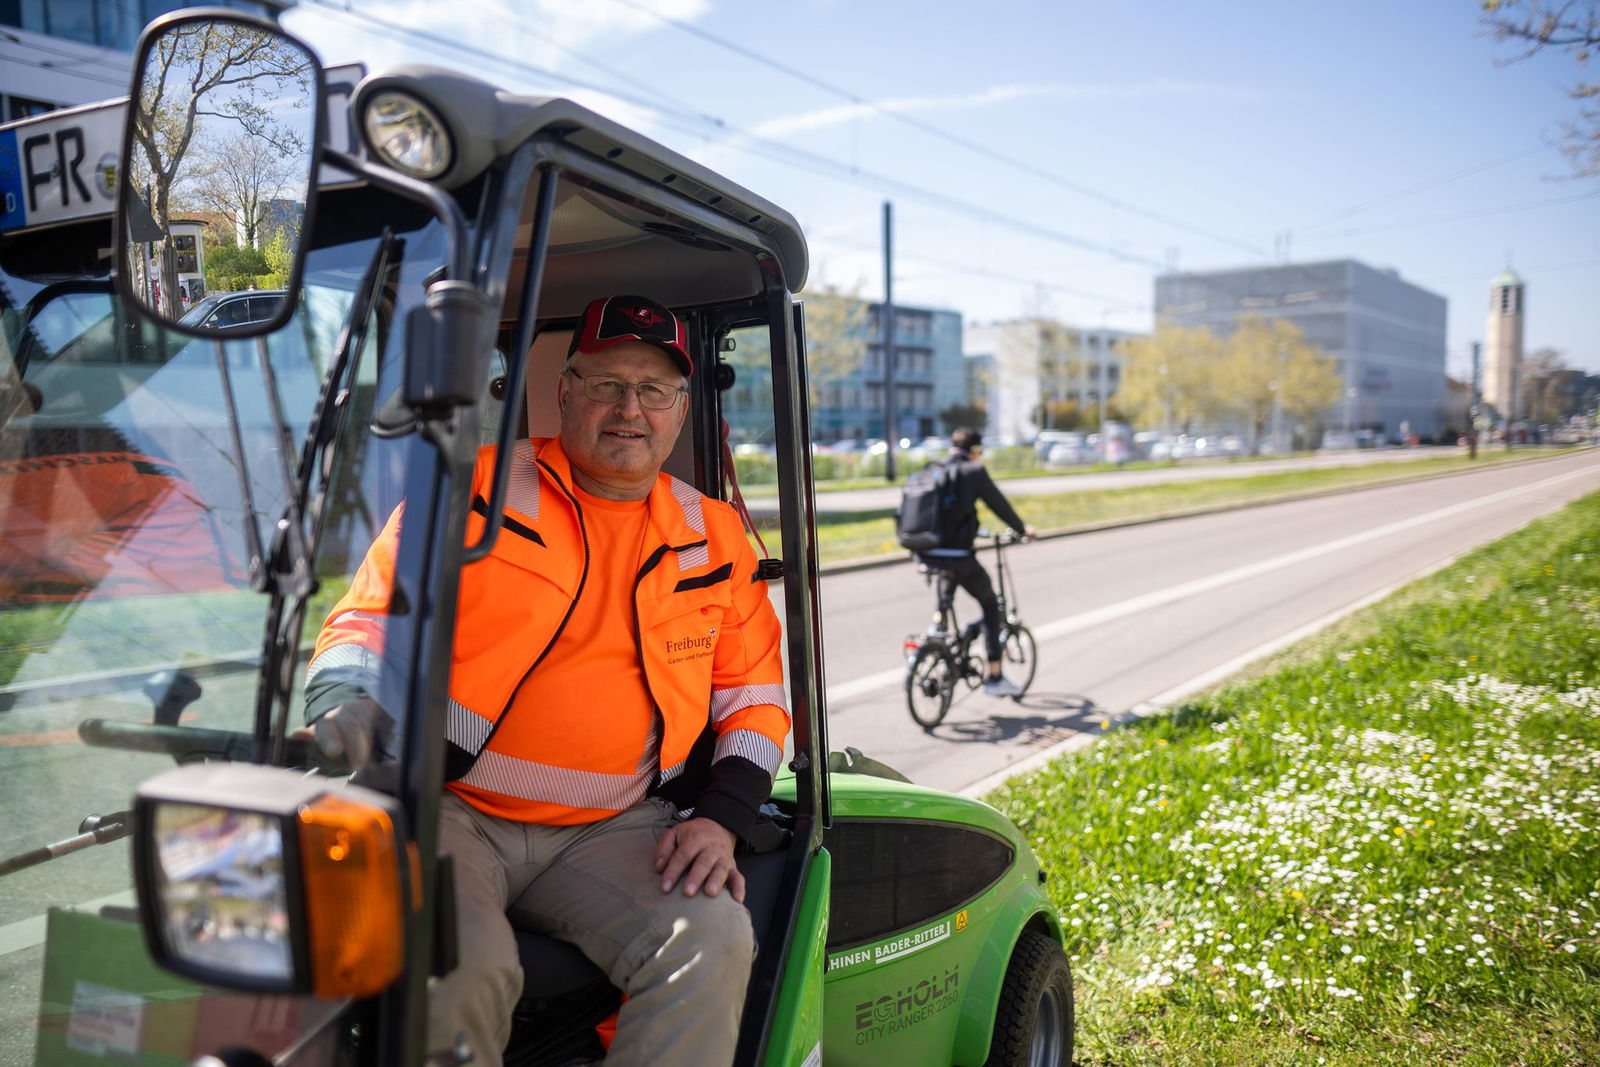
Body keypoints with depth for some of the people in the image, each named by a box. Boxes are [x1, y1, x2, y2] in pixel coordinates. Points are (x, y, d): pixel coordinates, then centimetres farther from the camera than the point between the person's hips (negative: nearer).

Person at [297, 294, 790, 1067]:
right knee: (455, 969, -29)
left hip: (612, 829, 2)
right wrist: (345, 702, -20)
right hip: (451, 808, -2)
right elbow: (373, 617, 3)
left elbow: (754, 696, 15)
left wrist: (721, 818, 0)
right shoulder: (475, 487, 3)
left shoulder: (715, 536, 12)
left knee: (713, 941, -24)